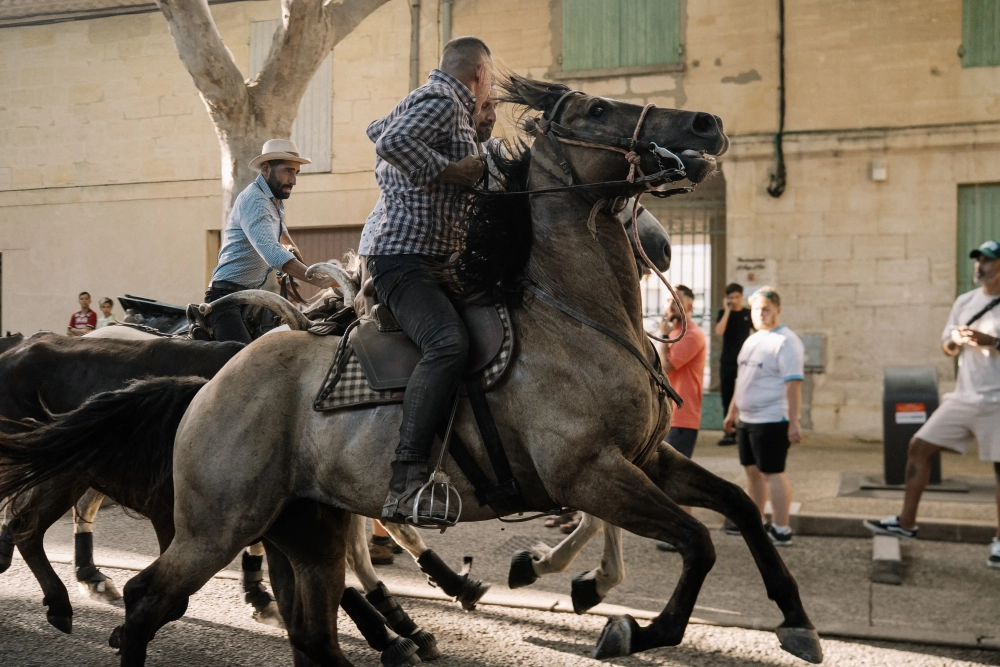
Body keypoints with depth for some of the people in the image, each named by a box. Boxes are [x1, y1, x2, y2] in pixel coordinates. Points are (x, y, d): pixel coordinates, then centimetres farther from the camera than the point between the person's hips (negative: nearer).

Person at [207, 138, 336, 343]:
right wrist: (320, 280, -42)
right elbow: (272, 253, -34)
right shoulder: (254, 200, -18)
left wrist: (289, 244, 14)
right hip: (228, 295, -10)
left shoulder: (275, 201, 11)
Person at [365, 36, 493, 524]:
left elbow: (377, 131, 41)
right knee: (449, 342, -34)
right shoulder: (443, 101, -8)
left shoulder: (423, 100, 25)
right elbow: (392, 141, -26)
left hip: (434, 263, 11)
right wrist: (449, 170, -19)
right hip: (404, 259, -11)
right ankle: (405, 484, -40)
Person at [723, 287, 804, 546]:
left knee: (772, 473, -5)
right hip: (747, 419, 9)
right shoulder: (752, 340, 15)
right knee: (752, 470, 15)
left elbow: (794, 384, -19)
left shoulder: (786, 342, -13)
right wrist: (732, 412, 22)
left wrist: (793, 423, -24)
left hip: (771, 420, -9)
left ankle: (781, 530, 1)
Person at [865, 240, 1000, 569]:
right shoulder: (965, 302, 11)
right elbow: (947, 347, 15)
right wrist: (955, 340, -6)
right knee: (918, 446, 2)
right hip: (963, 397, 6)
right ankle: (906, 523, 10)